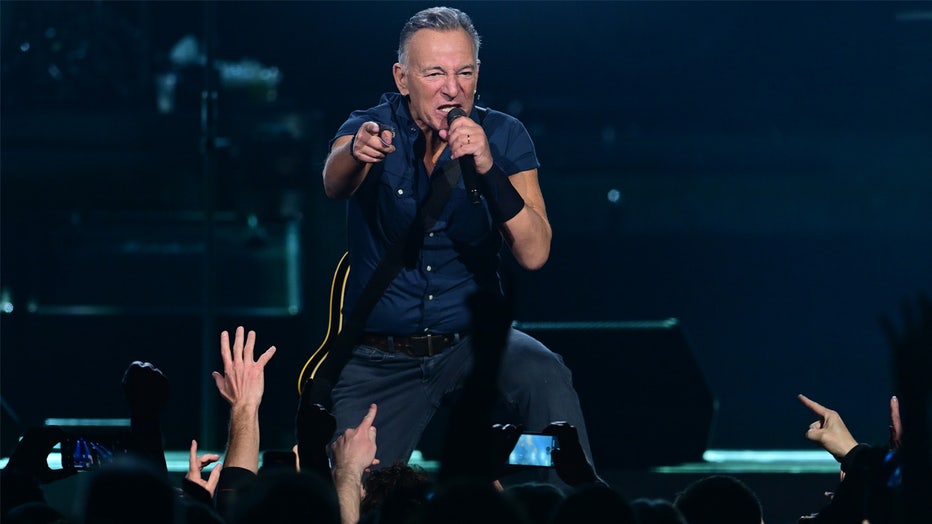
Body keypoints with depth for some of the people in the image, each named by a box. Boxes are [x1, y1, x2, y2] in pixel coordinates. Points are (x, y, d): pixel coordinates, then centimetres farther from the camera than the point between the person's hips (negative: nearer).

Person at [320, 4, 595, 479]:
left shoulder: (503, 137, -4)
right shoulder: (374, 127, -6)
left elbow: (534, 254, -16)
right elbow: (335, 183, -31)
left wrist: (488, 170, -31)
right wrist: (357, 153, -55)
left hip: (473, 339, 0)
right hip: (379, 363, 0)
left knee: (544, 376, -31)